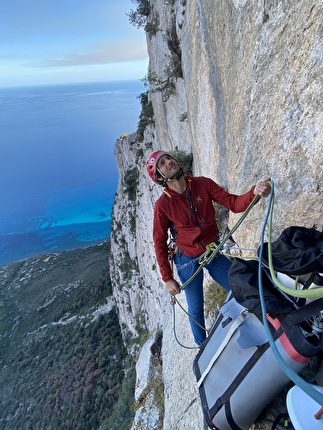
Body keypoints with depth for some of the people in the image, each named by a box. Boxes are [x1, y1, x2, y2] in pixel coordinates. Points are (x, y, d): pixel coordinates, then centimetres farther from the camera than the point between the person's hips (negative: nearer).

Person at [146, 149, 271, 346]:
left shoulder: (203, 184, -9)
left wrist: (254, 192, -32)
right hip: (188, 261, -2)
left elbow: (233, 203, -11)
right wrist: (167, 278, -8)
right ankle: (203, 346, 43)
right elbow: (160, 243, -9)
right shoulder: (162, 205, -16)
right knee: (196, 308, 14)